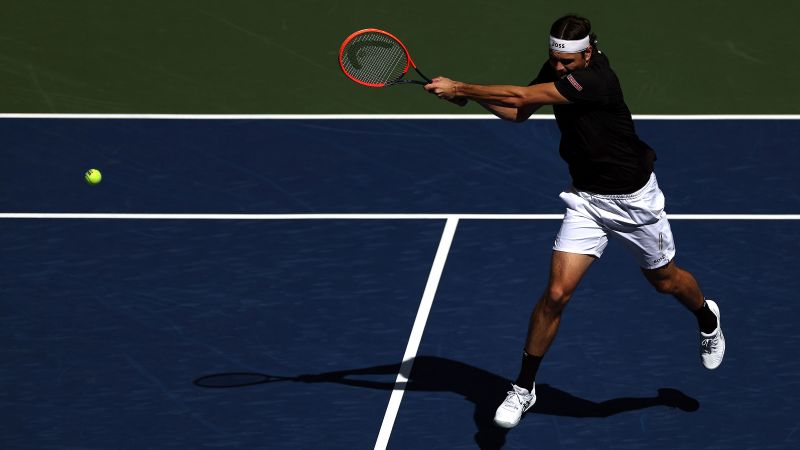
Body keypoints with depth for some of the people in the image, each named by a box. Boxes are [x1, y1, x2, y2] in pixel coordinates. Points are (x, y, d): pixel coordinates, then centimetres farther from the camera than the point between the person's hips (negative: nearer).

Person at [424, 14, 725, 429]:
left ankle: (707, 318, 53)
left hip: (633, 199, -5)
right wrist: (467, 93, -16)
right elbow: (518, 112, 0)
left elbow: (522, 95, -37)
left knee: (665, 280, 18)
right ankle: (524, 387, 3)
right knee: (556, 293, -9)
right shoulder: (555, 70, -8)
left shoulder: (596, 80, -32)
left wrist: (459, 88, -32)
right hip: (585, 197, 5)